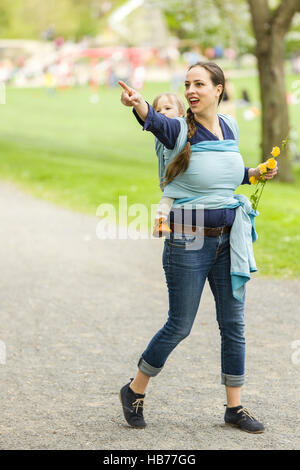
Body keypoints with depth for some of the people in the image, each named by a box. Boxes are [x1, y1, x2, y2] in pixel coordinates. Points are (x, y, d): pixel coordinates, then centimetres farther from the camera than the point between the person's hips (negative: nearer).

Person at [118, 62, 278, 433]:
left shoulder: (230, 126, 6)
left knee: (233, 325, 7)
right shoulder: (180, 131, -11)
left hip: (228, 240, 5)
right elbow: (154, 121, -35)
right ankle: (134, 391, 22)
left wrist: (255, 173, 7)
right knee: (179, 326, 1)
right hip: (188, 241, -5)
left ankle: (234, 407, 18)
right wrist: (137, 104, -56)